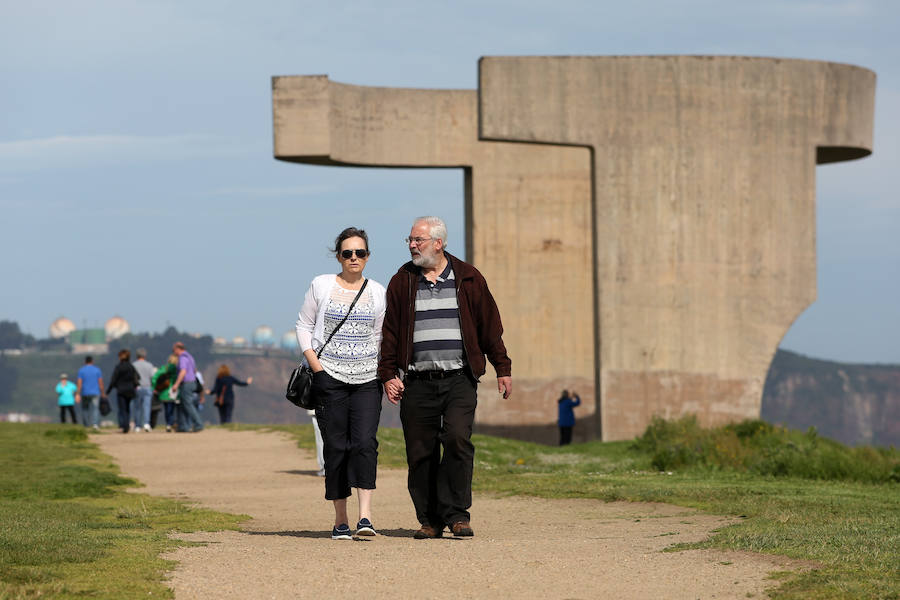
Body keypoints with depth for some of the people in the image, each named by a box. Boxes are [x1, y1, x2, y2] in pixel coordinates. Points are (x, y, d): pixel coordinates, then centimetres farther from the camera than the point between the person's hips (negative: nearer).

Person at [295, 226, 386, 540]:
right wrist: (317, 367, -4)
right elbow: (304, 326, 8)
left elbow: (382, 337, 15)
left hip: (367, 379, 1)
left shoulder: (377, 292, 9)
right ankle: (340, 519, 6)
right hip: (330, 377, -1)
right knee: (336, 447, -2)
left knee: (365, 442, -15)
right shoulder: (321, 286, 5)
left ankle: (365, 515, -19)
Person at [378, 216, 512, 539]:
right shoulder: (402, 282, 10)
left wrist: (502, 368, 9)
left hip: (459, 379, -1)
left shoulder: (468, 279, 8)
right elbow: (390, 332, 10)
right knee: (420, 452, 0)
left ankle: (456, 513, -11)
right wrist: (388, 374, 1)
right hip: (417, 382, 2)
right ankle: (429, 520, 9)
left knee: (457, 439, -18)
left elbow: (489, 326, 11)